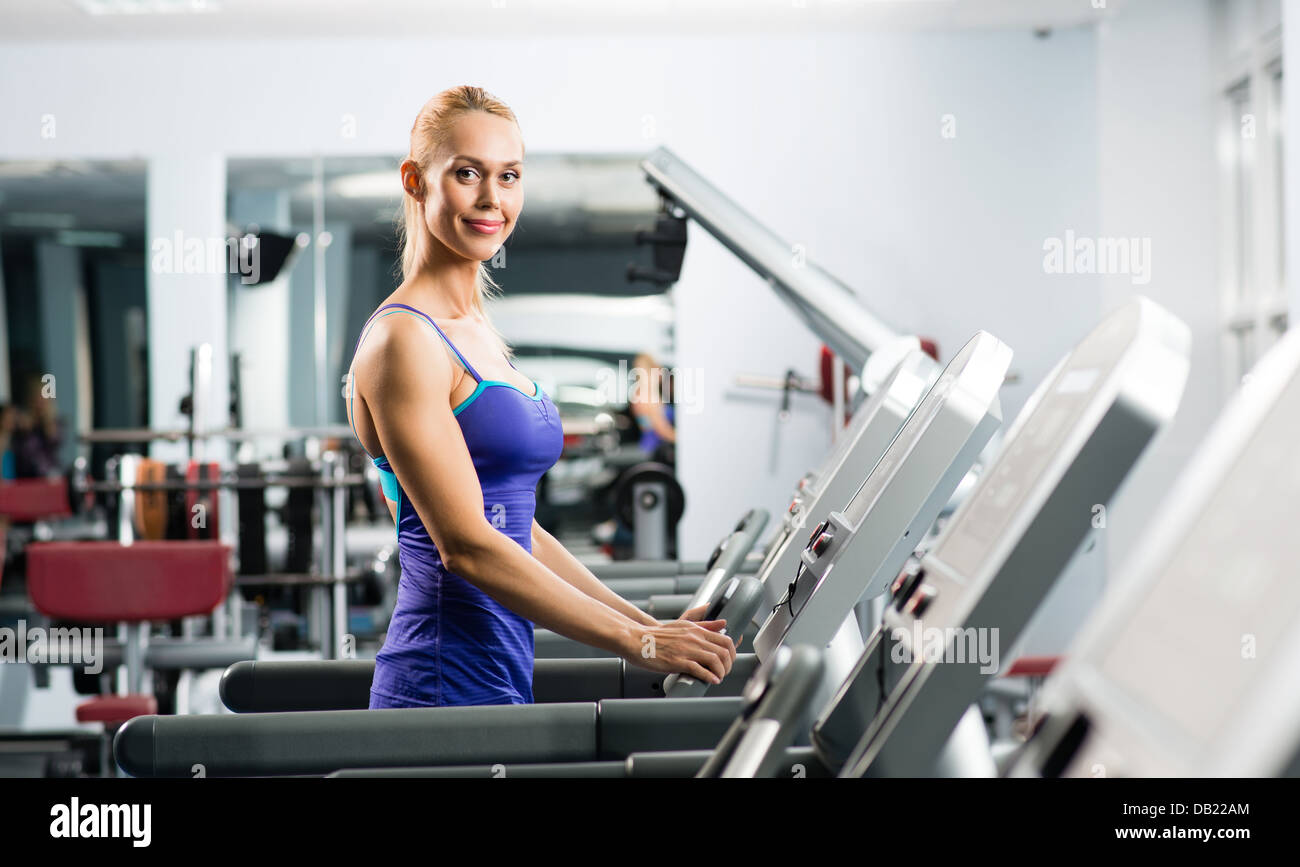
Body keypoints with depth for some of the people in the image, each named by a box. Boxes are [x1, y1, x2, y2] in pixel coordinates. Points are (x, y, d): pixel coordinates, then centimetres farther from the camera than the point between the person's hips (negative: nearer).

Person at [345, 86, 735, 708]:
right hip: (449, 685, -8)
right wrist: (638, 644, -16)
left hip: (499, 674, 9)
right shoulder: (403, 341, -13)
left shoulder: (475, 331, 15)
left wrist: (650, 623, 11)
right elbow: (467, 545, -18)